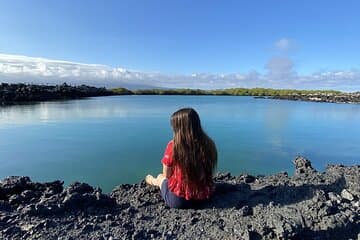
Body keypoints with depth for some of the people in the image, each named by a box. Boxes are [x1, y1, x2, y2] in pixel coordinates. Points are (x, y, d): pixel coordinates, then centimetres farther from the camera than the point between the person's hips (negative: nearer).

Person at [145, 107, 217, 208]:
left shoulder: (173, 145, -20)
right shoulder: (209, 144, -10)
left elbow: (166, 175, -8)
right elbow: (208, 173, 3)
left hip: (178, 200, -4)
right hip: (204, 197, 4)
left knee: (161, 177, 26)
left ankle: (153, 181, 57)